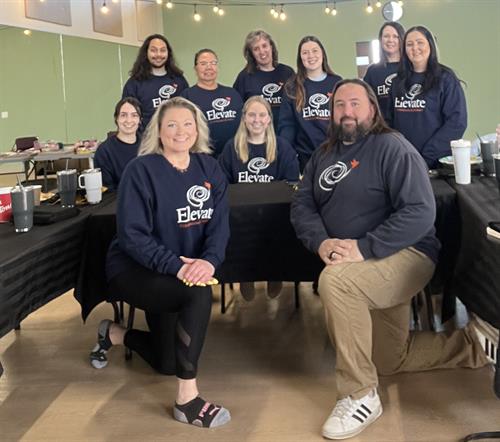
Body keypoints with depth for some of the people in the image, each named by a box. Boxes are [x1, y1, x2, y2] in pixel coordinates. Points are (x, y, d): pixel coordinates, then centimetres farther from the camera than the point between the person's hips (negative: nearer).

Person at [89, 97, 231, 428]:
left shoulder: (208, 168, -1)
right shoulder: (141, 170, -16)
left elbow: (220, 224, -8)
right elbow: (132, 235, -22)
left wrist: (209, 260, -28)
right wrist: (175, 265, -34)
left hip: (179, 273, 6)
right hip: (134, 270, -6)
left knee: (167, 363, 11)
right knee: (199, 293, -35)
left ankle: (114, 334, 39)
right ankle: (187, 398, -27)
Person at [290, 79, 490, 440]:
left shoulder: (392, 147, -13)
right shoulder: (324, 155, 9)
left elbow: (421, 212, -23)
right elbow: (301, 206, 2)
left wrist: (364, 247, -30)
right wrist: (321, 241, -20)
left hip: (406, 255, -8)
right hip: (365, 270, 8)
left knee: (334, 281, -37)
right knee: (389, 360, 16)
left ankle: (360, 395, -24)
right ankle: (473, 344, 36)